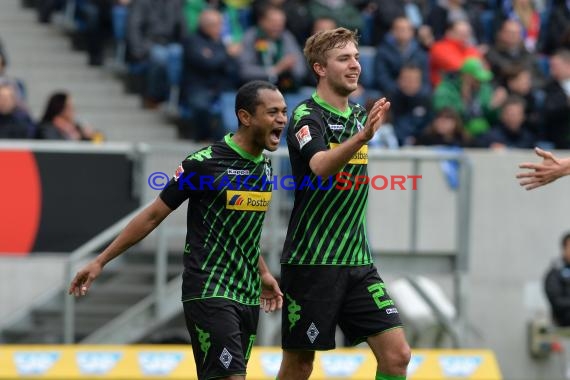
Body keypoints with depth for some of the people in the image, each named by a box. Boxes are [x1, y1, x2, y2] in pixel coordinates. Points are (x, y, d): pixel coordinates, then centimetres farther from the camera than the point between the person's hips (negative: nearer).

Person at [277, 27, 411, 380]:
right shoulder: (306, 116, -12)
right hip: (310, 262, -6)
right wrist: (363, 136, -47)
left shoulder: (359, 114, 10)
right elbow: (321, 166, -34)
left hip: (357, 261, 6)